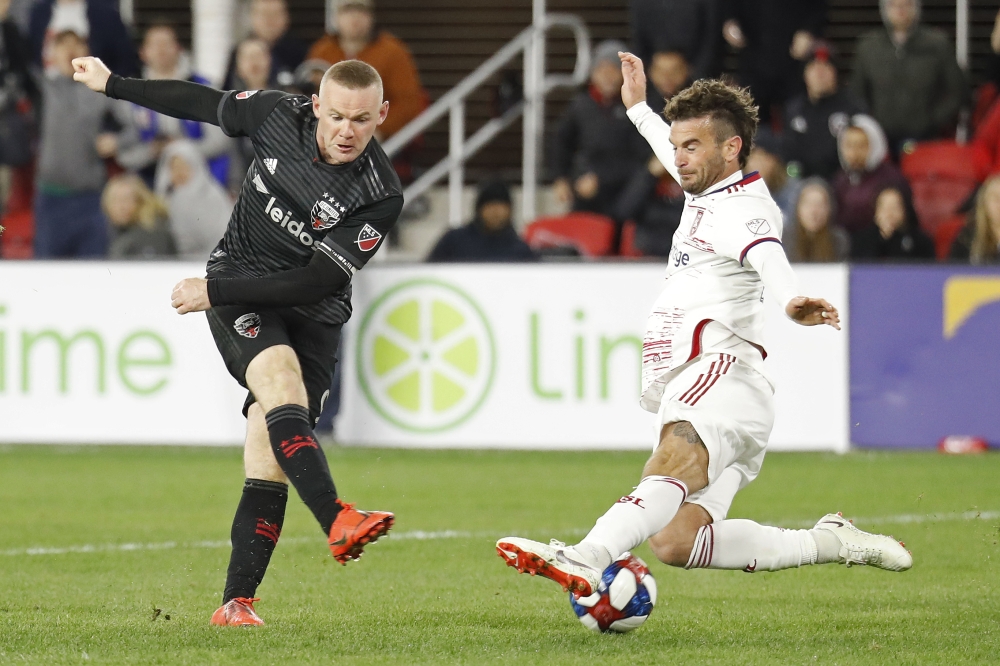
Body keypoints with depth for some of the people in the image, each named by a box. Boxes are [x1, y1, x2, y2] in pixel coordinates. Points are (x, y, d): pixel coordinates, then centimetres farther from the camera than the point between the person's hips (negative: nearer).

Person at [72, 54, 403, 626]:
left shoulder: (381, 197, -18)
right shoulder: (280, 114, -9)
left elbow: (318, 281, -18)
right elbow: (208, 105, 10)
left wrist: (214, 292, -19)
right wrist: (114, 85, 20)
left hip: (313, 318, 0)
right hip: (239, 290, 0)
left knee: (269, 455, -8)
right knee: (282, 384, -30)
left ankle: (237, 602, -1)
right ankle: (339, 521, -48)